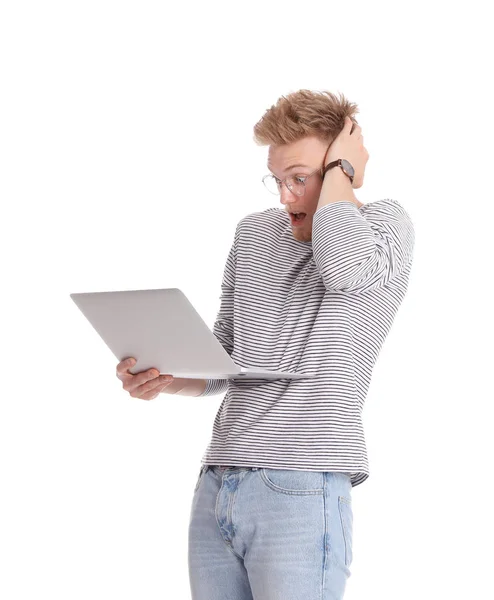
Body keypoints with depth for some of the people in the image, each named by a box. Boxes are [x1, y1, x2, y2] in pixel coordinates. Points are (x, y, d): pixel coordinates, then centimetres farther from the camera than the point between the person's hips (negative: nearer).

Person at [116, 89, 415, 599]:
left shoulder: (386, 221, 0)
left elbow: (346, 269, -26)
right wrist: (164, 378, 2)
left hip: (301, 490, -5)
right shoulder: (253, 233, 16)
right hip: (213, 487, 6)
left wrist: (338, 167, -10)